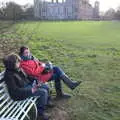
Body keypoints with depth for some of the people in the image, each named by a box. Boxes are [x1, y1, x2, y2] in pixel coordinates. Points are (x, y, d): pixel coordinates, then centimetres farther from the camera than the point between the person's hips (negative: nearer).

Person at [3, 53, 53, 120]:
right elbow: (15, 91, -27)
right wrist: (31, 90, -29)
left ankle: (46, 102, 31)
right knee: (43, 92, -19)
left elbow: (26, 77, 15)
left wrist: (34, 80, -1)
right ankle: (41, 112, -3)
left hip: (28, 84, 9)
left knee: (46, 87, 8)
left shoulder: (18, 69, -1)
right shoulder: (9, 75, -26)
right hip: (20, 94, -9)